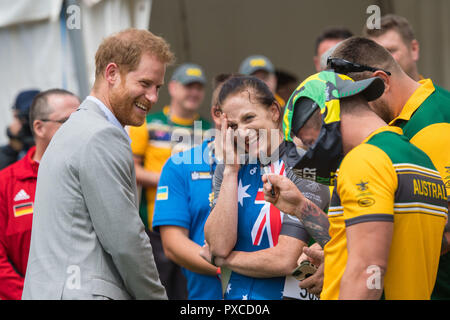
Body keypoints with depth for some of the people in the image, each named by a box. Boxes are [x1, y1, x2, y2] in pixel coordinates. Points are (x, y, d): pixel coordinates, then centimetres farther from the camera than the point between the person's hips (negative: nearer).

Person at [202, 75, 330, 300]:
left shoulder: (302, 169, -8)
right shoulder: (227, 171, 7)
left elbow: (286, 261, -14)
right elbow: (219, 245, -7)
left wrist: (221, 258, -3)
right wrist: (231, 168, -7)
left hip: (288, 294, -4)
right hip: (234, 294, 4)